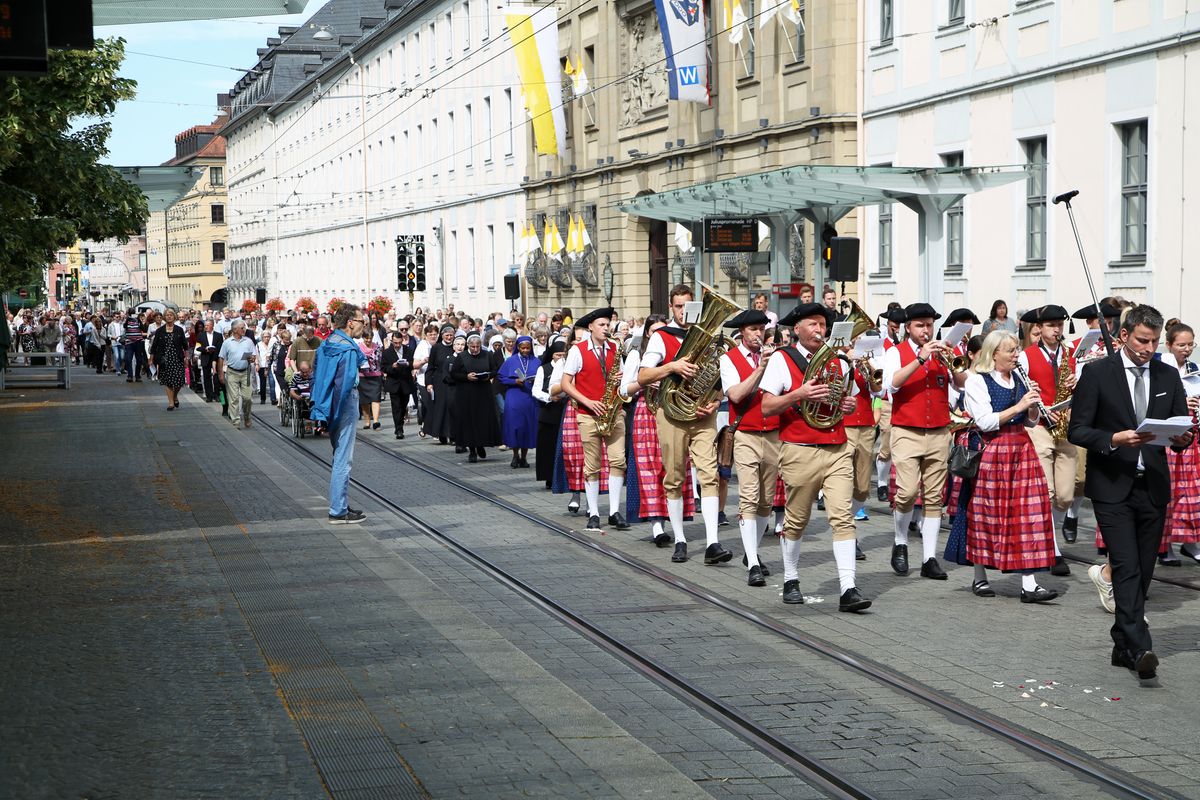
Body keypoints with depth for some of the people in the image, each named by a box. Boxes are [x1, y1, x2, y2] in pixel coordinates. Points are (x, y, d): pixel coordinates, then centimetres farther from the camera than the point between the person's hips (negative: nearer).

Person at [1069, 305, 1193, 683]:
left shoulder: (1168, 376, 10)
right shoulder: (1097, 372, -3)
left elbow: (1181, 429, 13)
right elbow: (1077, 429, -5)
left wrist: (1182, 438, -10)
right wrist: (1114, 439, -21)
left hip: (1153, 487, 4)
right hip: (1112, 487, -4)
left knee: (1143, 571, 8)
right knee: (1127, 567, -14)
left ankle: (1124, 646, 20)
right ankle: (1139, 648, -20)